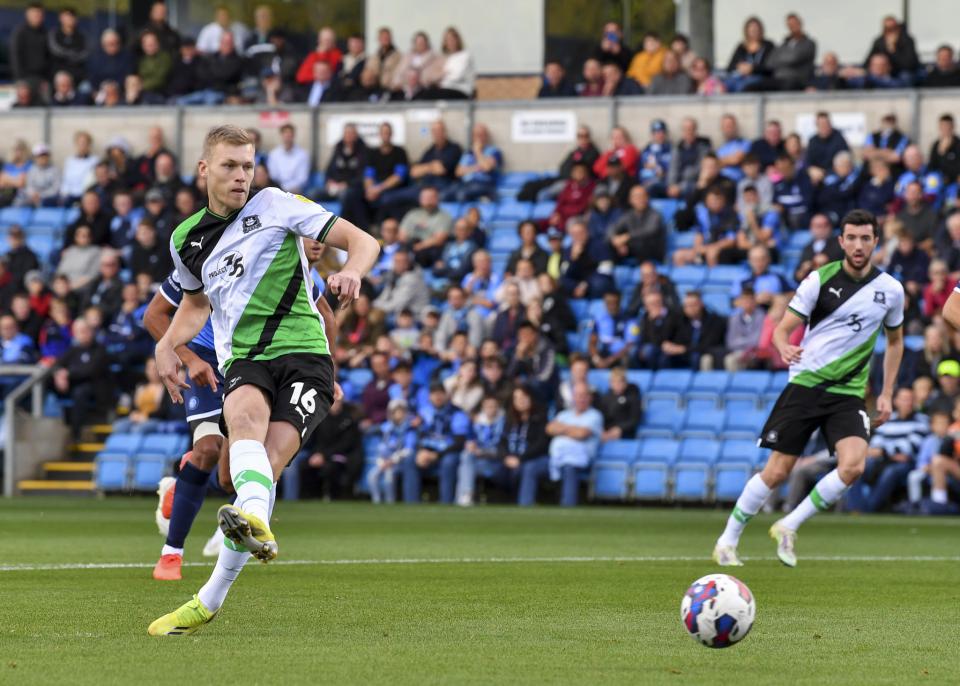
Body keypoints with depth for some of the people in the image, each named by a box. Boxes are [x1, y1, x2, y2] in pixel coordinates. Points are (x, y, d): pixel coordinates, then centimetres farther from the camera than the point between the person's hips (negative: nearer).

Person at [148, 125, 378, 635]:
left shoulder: (274, 206, 3)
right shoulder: (186, 240, 16)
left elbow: (363, 241, 2)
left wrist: (351, 271, -21)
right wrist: (168, 345, 16)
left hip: (303, 353, -2)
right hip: (244, 360, 3)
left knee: (268, 464, -21)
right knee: (244, 413, -35)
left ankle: (211, 599, -18)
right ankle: (255, 523, -64)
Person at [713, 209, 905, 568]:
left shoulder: (890, 289, 4)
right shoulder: (820, 279, -5)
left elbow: (895, 341, 20)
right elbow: (783, 329, -4)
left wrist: (887, 394, 14)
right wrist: (784, 348, -28)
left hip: (849, 393, 2)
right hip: (806, 382, -2)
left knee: (853, 465, -22)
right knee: (776, 472, -4)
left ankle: (789, 527, -5)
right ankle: (727, 542, 14)